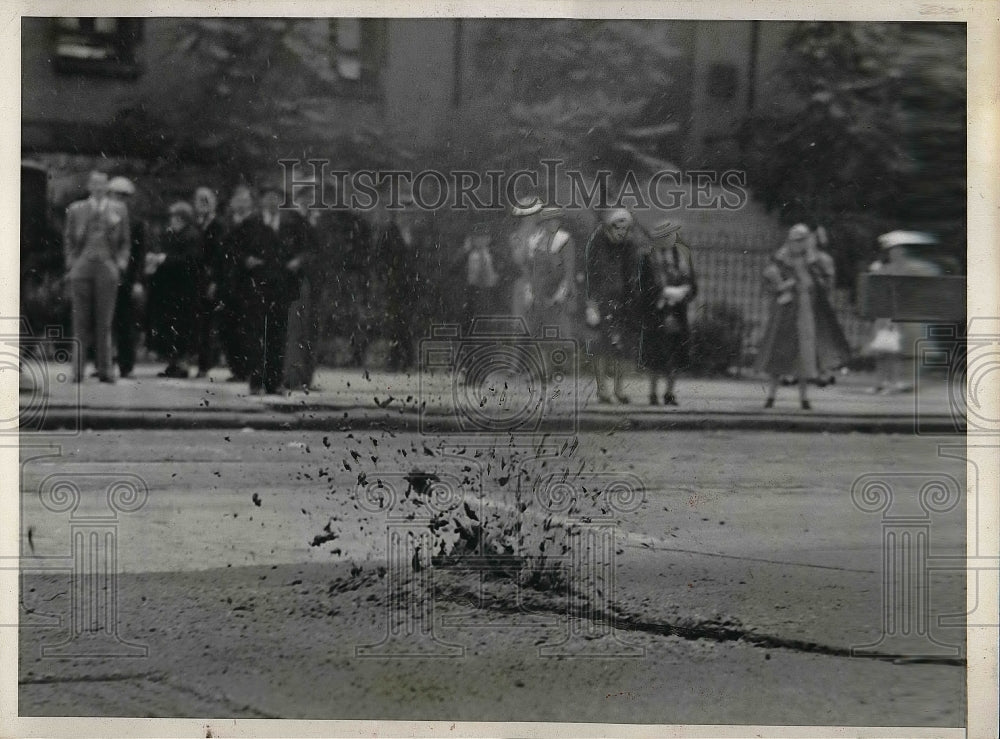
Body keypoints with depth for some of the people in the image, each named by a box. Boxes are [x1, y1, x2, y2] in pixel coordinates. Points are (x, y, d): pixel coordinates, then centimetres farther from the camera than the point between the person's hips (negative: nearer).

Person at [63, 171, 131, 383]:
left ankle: (104, 369, 4)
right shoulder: (76, 210, 10)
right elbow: (68, 240, 12)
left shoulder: (119, 210, 10)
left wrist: (121, 262, -2)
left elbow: (125, 242, 12)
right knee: (81, 320, -1)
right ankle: (78, 370, 1)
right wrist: (70, 264, 1)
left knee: (104, 322, 0)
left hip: (107, 270, 0)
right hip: (81, 269, 0)